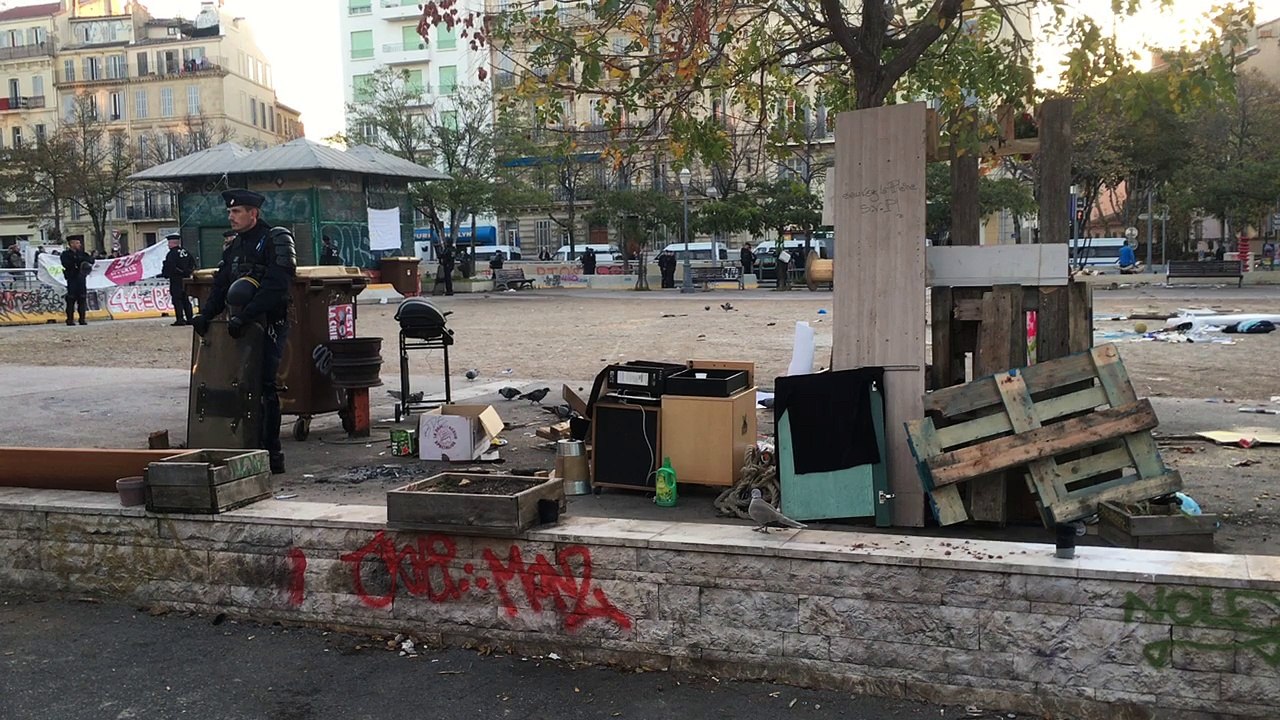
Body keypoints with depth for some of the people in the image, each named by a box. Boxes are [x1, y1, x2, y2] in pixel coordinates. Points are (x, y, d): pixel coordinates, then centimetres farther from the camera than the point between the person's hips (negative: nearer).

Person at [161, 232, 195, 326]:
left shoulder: (172, 254, -14)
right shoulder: (185, 252, 10)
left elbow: (168, 267, -18)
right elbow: (193, 263, 16)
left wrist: (165, 275, -2)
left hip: (176, 280, -7)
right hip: (186, 279, 7)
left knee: (177, 300, -4)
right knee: (186, 299, 12)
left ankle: (180, 319, -7)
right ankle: (189, 319, 13)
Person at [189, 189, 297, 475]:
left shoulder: (276, 240, -8)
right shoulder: (234, 247, 18)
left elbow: (276, 286, -20)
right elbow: (220, 285, 16)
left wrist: (244, 316, -25)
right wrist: (205, 314, -2)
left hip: (269, 325, -8)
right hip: (240, 326, 8)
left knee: (264, 386, -10)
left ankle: (271, 453, -5)